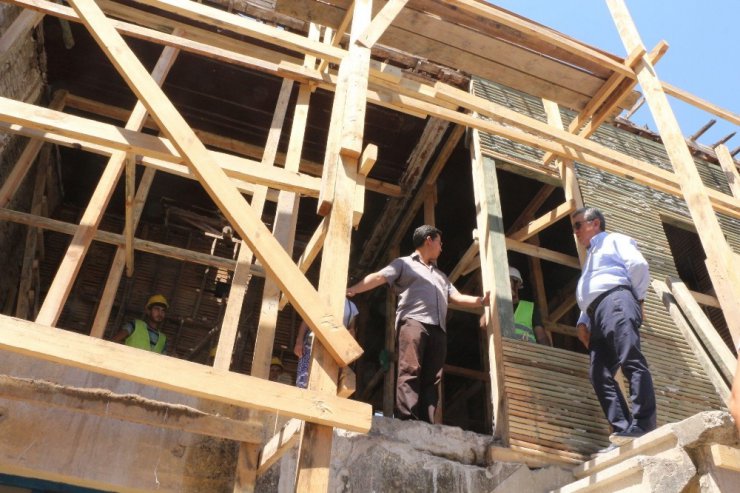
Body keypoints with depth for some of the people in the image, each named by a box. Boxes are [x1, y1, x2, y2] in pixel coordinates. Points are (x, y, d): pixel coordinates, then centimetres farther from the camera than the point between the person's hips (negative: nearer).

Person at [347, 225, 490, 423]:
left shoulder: (440, 275, 35)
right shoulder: (404, 263, 17)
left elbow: (457, 297, 27)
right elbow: (378, 277, 4)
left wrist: (483, 301, 12)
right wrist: (352, 289, -10)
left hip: (438, 329, 6)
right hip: (413, 321, -6)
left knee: (432, 379, -5)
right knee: (410, 371, -19)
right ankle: (408, 421, -27)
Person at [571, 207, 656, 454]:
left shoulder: (614, 239, 16)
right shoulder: (590, 258, 38)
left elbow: (638, 264, -3)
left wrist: (636, 298, 1)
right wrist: (583, 322, 15)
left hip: (614, 300, -8)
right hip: (597, 314, 8)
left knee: (631, 361, -22)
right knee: (599, 375, -6)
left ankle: (643, 427, -29)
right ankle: (623, 432, -12)